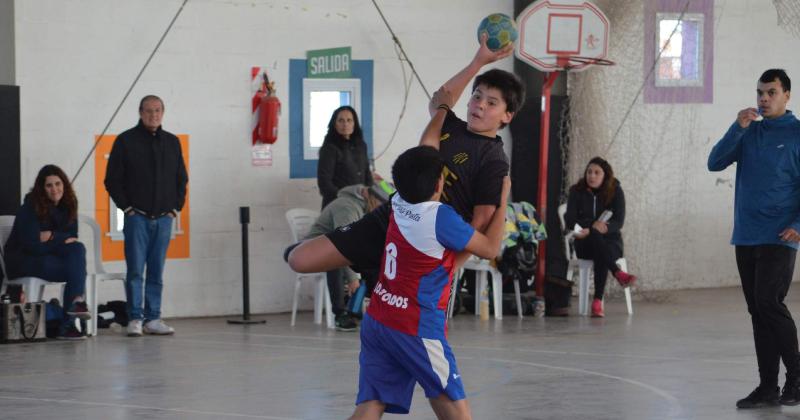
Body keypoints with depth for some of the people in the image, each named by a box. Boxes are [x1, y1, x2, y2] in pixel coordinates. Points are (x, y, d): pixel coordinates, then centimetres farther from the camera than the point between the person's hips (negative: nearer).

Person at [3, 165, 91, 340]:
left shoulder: (68, 205, 2)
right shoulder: (30, 208, -15)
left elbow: (72, 237, 2)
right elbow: (32, 245, -20)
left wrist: (52, 236, -17)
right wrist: (61, 240, -13)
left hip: (49, 257, 6)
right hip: (23, 260, -6)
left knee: (78, 249, -25)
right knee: (77, 268, -25)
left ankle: (77, 301, -31)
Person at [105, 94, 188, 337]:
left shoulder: (172, 142, 12)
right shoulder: (126, 141, 0)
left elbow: (181, 178, 18)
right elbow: (112, 179, 0)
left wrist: (175, 207, 7)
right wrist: (127, 207, -6)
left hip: (164, 217, 4)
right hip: (137, 216, -4)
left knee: (157, 272, 5)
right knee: (135, 270, -6)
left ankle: (153, 319, 9)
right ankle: (135, 319, -3)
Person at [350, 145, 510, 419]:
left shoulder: (398, 204, 4)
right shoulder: (440, 217, -15)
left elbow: (416, 163, 27)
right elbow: (490, 249, -3)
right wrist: (503, 198, 5)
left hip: (376, 321, 7)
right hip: (416, 329, -7)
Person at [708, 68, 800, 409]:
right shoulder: (748, 132, 12)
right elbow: (715, 163, 3)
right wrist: (738, 128, -9)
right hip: (745, 237, 5)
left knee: (768, 303, -16)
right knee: (757, 311, 6)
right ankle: (768, 387, 10)